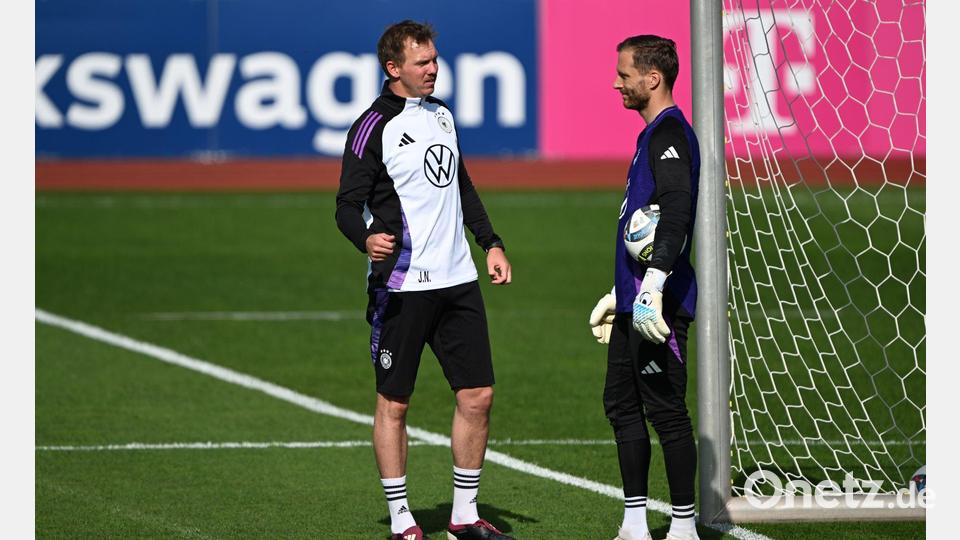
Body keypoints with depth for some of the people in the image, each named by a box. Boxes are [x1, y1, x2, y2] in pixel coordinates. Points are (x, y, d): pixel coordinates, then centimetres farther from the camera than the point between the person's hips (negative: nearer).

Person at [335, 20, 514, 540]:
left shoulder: (441, 113, 14)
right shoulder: (373, 127, -9)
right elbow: (348, 205, -12)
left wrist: (491, 243, 21)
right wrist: (367, 239, -32)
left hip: (457, 281, 7)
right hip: (402, 285, -7)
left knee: (477, 395, 5)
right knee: (393, 402, 0)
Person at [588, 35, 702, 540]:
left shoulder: (670, 135, -12)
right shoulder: (653, 136, 20)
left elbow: (677, 214, -25)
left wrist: (653, 287, -32)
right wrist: (619, 294, 33)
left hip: (659, 304, -11)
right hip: (635, 302, 11)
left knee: (665, 409, -7)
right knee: (622, 403, 13)